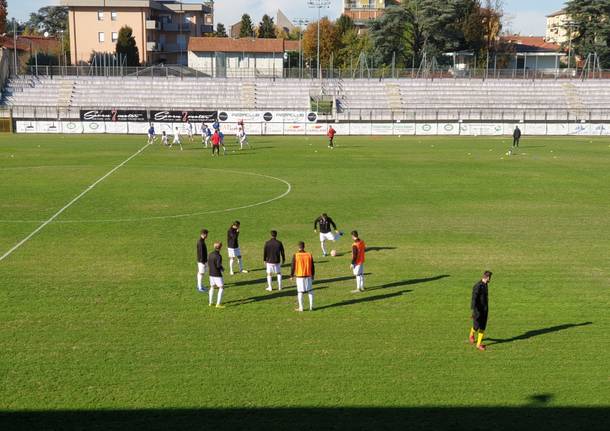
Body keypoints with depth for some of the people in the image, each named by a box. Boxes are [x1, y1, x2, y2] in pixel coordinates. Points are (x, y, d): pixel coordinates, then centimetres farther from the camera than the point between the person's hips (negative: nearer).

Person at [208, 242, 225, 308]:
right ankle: (218, 304, -7)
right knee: (221, 288, -2)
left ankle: (211, 302, 28)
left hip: (211, 274, 8)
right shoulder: (218, 256, -20)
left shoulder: (210, 254, 4)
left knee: (212, 287, 20)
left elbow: (208, 264, 10)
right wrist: (222, 269, -5)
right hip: (217, 275, -8)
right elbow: (218, 265, -24)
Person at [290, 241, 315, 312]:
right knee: (310, 291, 13)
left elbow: (293, 266, -6)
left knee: (300, 292, 4)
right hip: (308, 276, 2)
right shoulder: (309, 255, -1)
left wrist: (291, 275, 5)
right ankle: (311, 306, 14)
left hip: (299, 276, -2)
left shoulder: (295, 255, -9)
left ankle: (300, 307, 7)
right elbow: (312, 266, 5)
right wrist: (313, 275, 17)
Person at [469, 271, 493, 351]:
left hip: (485, 310, 7)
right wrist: (474, 311, -24)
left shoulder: (485, 285, 6)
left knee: (483, 327, 4)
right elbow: (474, 299, -21)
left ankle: (479, 344, 9)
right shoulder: (477, 286, -20)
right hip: (478, 310, -7)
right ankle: (472, 334, 35)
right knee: (476, 327, 3)